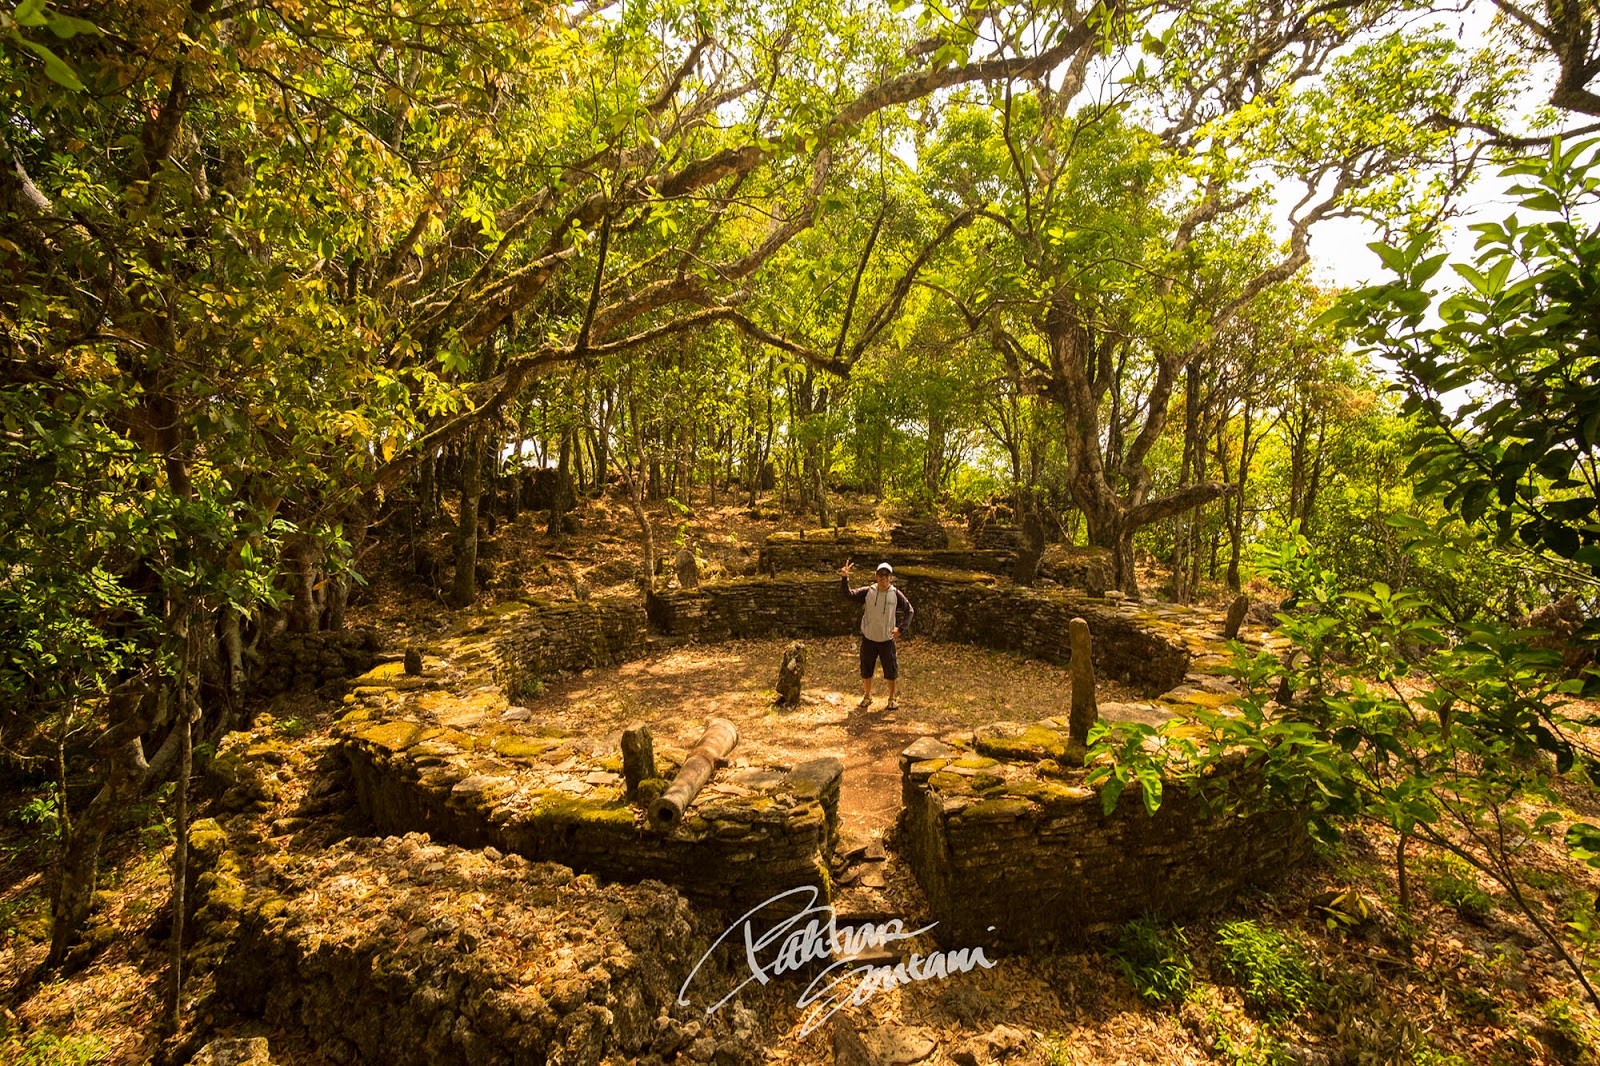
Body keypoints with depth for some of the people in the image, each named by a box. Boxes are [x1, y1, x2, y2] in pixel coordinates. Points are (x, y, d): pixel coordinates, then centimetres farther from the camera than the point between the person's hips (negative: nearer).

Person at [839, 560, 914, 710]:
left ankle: (892, 699, 27)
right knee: (866, 670, 13)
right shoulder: (868, 591, -8)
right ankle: (867, 696, 34)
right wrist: (844, 578, -29)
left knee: (891, 671, 7)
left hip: (887, 640, -1)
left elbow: (910, 611, 2)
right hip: (868, 638, 1)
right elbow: (848, 593, -13)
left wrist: (900, 628, -7)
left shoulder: (896, 594, -9)